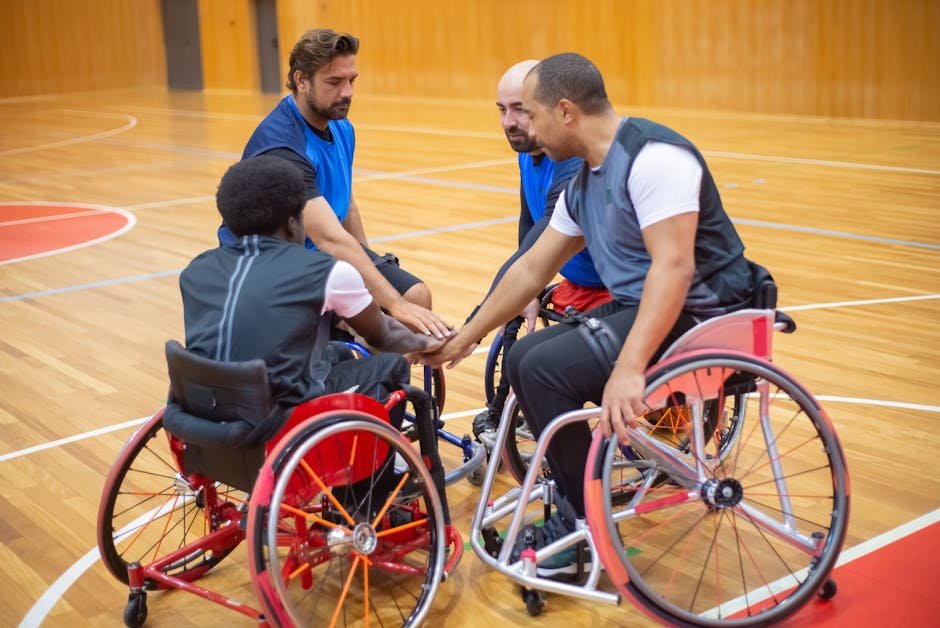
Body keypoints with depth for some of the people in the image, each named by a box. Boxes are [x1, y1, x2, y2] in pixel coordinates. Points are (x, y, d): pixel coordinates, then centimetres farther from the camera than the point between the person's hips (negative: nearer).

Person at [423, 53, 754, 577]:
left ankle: (585, 527, -2)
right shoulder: (583, 184, 12)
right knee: (523, 358, 5)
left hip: (698, 312, -10)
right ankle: (576, 510, 11)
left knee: (547, 368, -19)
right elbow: (531, 270, 19)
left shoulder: (653, 156, -18)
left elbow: (674, 266, -28)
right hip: (634, 307, 10)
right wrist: (466, 338, 23)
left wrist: (628, 368, -37)